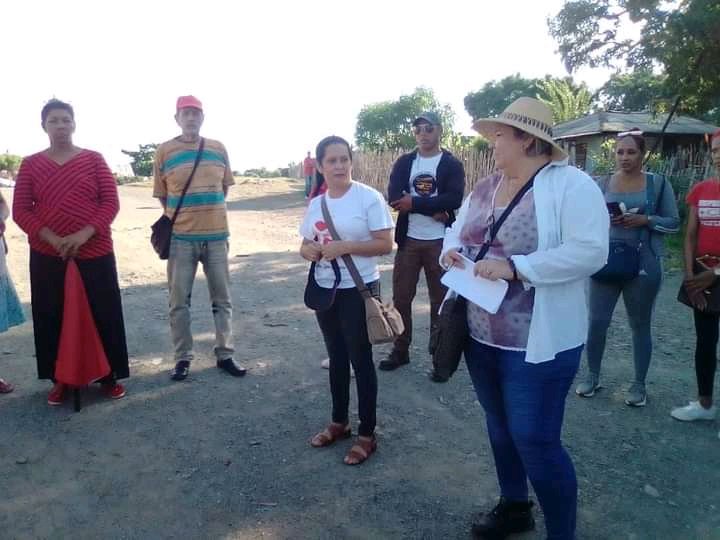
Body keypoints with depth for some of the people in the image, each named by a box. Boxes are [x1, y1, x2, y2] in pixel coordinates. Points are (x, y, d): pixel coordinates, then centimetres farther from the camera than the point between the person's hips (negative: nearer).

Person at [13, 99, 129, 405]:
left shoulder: (93, 159, 2)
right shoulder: (31, 164, 5)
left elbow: (111, 202, -3)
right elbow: (20, 210, 1)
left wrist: (84, 234, -16)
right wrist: (52, 239, -15)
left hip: (95, 252, -1)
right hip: (46, 255, 1)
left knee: (104, 314, 2)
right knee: (52, 318, 6)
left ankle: (110, 376, 16)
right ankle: (60, 380, 21)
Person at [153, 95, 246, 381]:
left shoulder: (218, 148, 6)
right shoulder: (164, 151, -1)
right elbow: (162, 194, 6)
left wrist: (208, 211, 12)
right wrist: (180, 216, 4)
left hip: (216, 235, 2)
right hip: (181, 238, -2)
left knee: (222, 298, 9)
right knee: (179, 301, 4)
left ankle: (224, 355, 21)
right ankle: (183, 358, 17)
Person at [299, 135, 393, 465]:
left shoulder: (368, 197, -12)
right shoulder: (316, 204, 7)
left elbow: (386, 244, -15)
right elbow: (305, 244, 14)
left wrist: (346, 246, -25)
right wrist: (309, 251, -10)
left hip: (359, 290, -6)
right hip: (324, 289, 6)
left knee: (360, 360, 2)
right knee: (336, 358, 18)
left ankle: (367, 435, 17)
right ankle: (339, 422, 35)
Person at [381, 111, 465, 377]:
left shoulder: (452, 164, -1)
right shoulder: (404, 162, 6)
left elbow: (454, 199, -17)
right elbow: (393, 196, -9)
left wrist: (414, 203, -17)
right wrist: (433, 209, -16)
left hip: (439, 242, -3)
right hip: (408, 240, 3)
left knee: (440, 300, 7)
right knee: (401, 298, 9)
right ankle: (400, 350, 26)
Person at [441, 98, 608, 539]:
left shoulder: (571, 184, -14)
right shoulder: (486, 187, 8)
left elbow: (591, 252, -23)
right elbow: (458, 229, 19)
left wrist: (514, 266, -29)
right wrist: (452, 250, -5)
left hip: (538, 340, -7)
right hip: (481, 335, 8)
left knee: (535, 439, -1)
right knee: (500, 427, 21)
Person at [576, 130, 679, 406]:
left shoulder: (658, 183, 0)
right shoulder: (602, 183, 4)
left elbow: (674, 222, 1)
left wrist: (645, 220, -16)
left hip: (643, 263, -1)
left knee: (640, 325, 11)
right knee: (597, 321, 3)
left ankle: (639, 384, 24)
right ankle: (593, 376, 22)